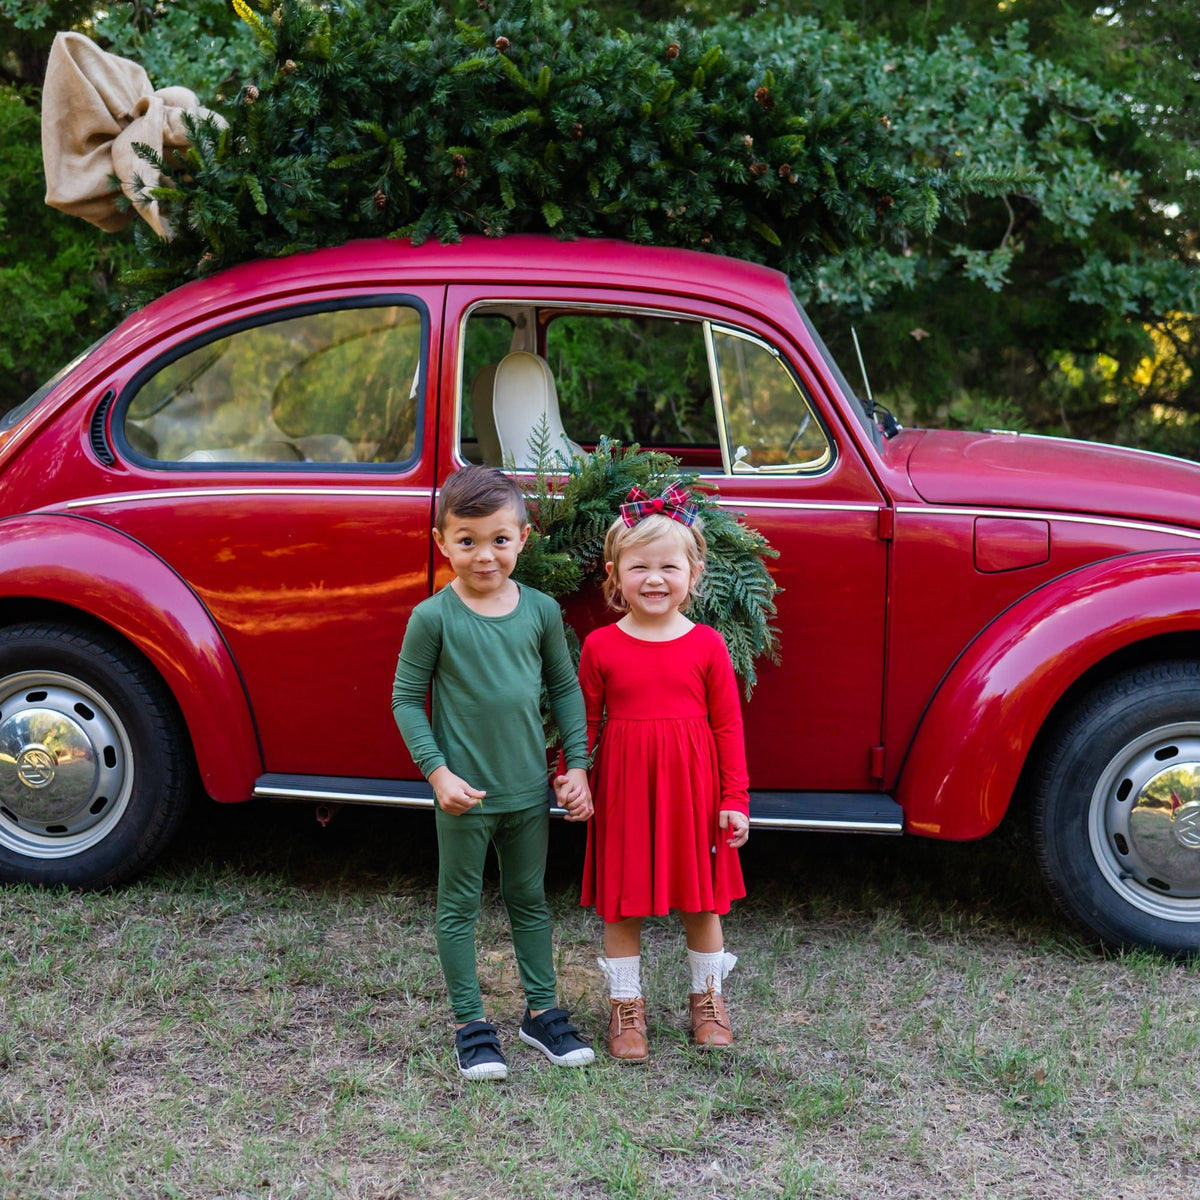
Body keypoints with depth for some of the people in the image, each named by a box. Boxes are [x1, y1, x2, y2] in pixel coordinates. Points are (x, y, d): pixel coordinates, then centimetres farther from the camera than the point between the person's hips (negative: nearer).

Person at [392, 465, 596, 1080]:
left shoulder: (540, 610, -2)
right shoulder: (433, 618, -12)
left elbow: (565, 688, 7)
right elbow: (406, 699, -8)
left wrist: (577, 765, 4)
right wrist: (438, 773, -15)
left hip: (530, 789, 4)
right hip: (464, 792, -3)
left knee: (530, 898, 17)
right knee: (459, 905, 9)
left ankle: (541, 1011, 30)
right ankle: (469, 1024, 21)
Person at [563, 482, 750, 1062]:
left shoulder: (707, 645, -4)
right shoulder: (600, 646, -4)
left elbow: (728, 726, -1)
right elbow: (585, 723, 4)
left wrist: (735, 799, -2)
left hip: (692, 785, 0)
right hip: (623, 787, 0)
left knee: (702, 899, 12)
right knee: (622, 902, 8)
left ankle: (707, 997, 33)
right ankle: (626, 1005, 25)